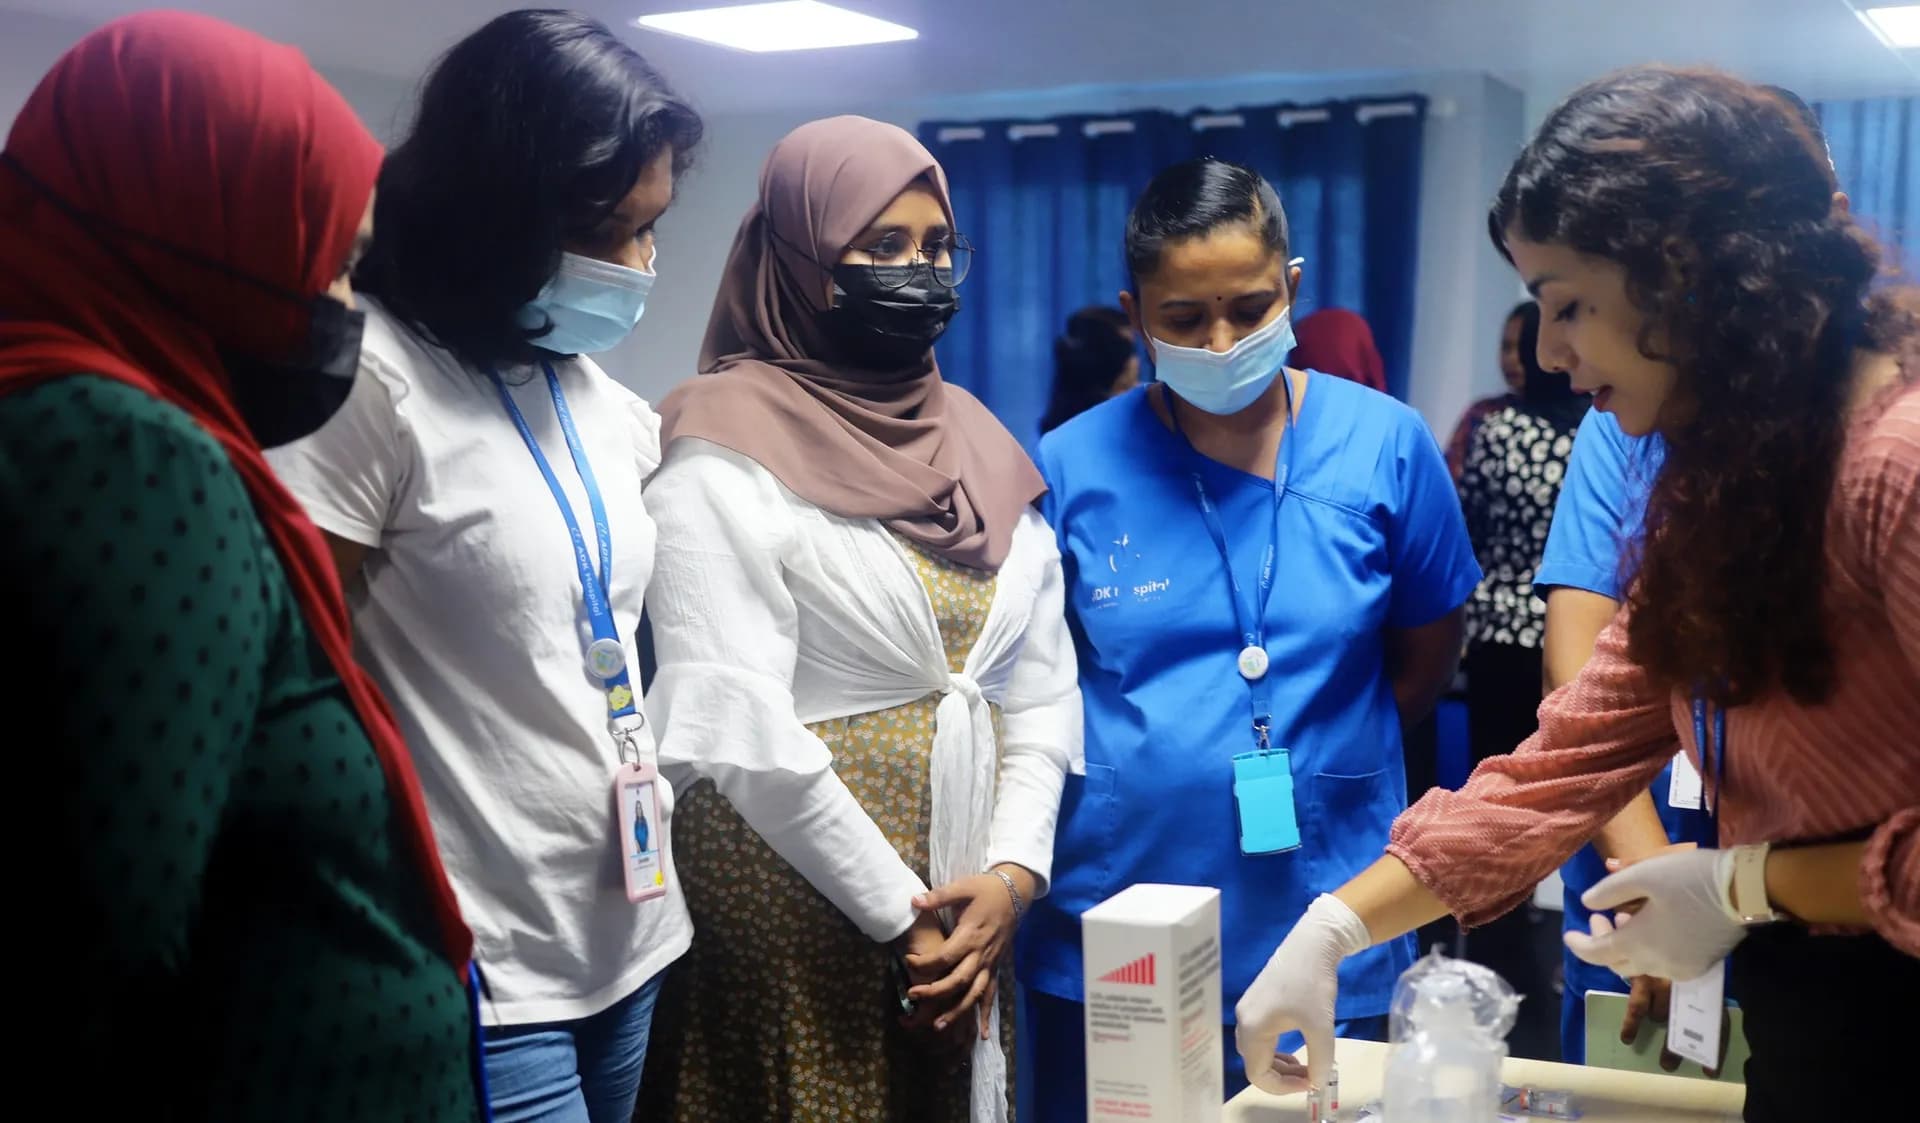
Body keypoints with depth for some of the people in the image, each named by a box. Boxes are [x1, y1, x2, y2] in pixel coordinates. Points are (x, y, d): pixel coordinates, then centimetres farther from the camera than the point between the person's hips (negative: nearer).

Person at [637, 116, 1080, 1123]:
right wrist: (901, 919, -13)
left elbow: (1042, 684, 7)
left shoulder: (978, 444, 9)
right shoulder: (729, 452, -10)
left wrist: (1013, 871, -6)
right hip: (799, 907, -6)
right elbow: (741, 730, -17)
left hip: (970, 909, 6)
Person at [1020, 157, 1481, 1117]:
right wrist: (1146, 765, -4)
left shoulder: (1386, 445, -3)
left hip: (1326, 933, 0)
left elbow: (1426, 657, 8)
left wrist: (1315, 762, 6)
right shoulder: (1071, 466, -5)